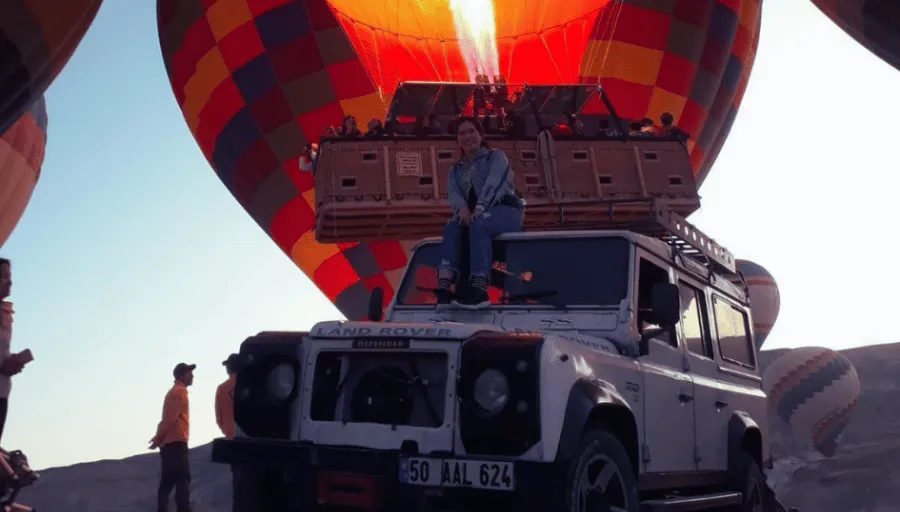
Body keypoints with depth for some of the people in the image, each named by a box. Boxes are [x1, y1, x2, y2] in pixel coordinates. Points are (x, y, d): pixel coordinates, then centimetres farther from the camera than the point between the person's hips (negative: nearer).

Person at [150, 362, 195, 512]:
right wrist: (159, 438, -11)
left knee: (168, 481, 8)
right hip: (176, 441, -10)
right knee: (183, 480, -13)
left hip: (169, 442, 10)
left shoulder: (174, 391, 24)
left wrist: (159, 437, 14)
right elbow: (171, 418, -17)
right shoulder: (180, 391, -8)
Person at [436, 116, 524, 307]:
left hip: (505, 211, -4)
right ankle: (443, 286, -49)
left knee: (478, 225, -38)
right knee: (452, 226, -30)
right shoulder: (456, 169, 23)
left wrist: (480, 208, -29)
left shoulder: (496, 157, 10)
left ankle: (480, 290, -54)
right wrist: (462, 208, -23)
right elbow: (453, 192, 3)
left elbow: (493, 183, -10)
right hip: (473, 214, 4)